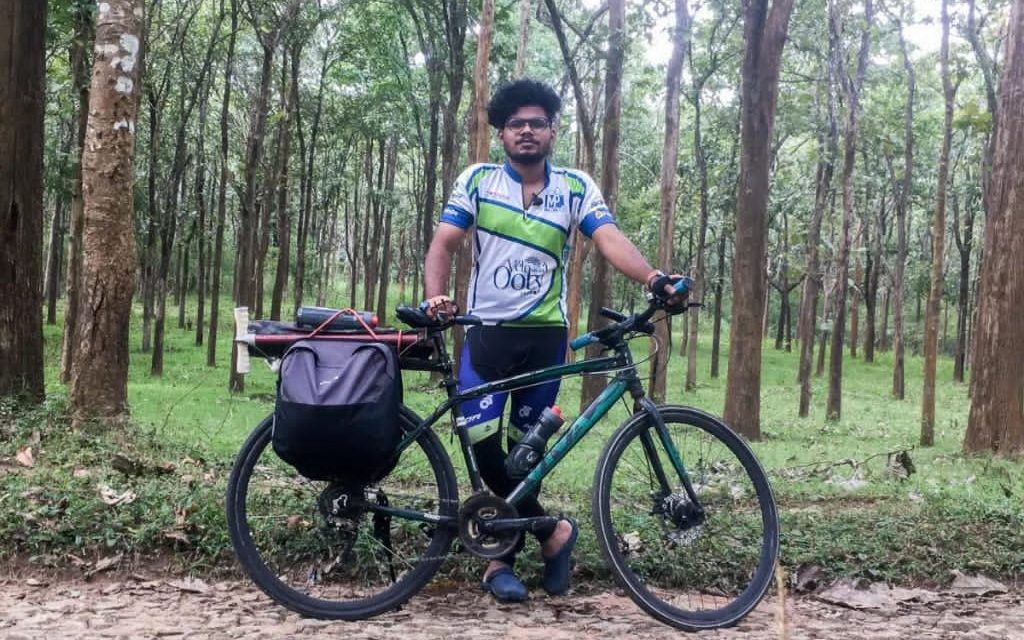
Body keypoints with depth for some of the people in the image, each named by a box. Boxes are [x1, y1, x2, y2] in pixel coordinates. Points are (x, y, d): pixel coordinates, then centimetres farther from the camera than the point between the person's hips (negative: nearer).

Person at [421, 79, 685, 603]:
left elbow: (609, 239, -11)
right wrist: (434, 296, -24)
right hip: (487, 330, 0)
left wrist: (654, 278, -30)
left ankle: (502, 559, 19)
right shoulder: (477, 180, 2)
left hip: (546, 334, 1)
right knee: (481, 439, -15)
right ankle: (552, 532, 2)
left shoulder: (575, 187, 3)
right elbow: (444, 243, -4)